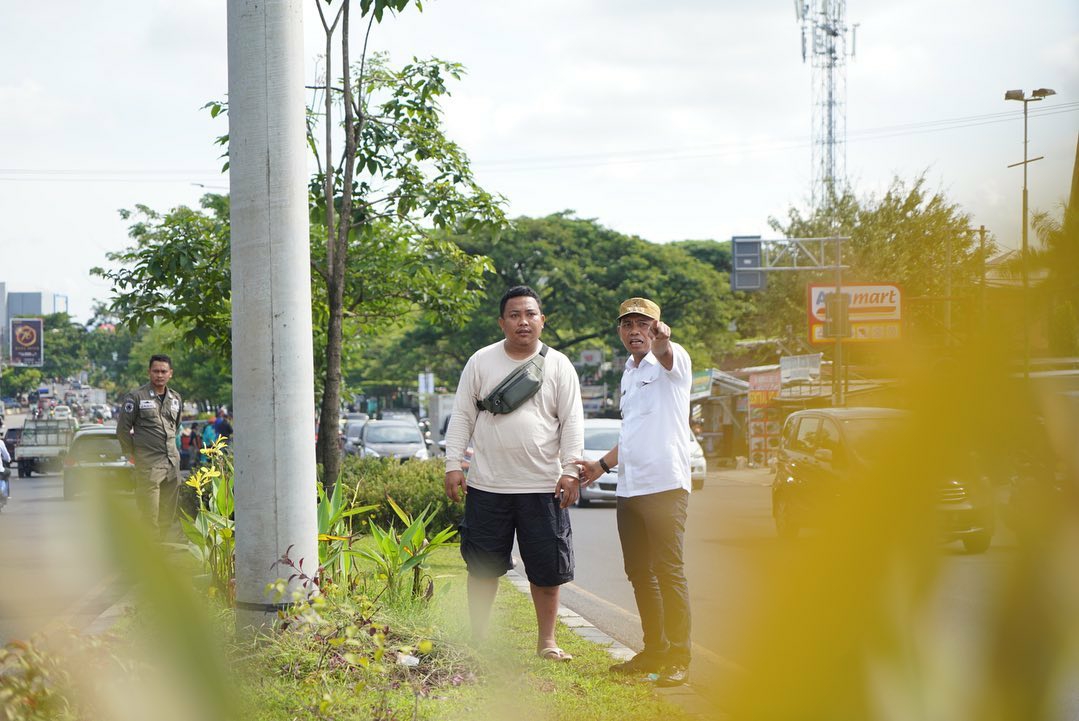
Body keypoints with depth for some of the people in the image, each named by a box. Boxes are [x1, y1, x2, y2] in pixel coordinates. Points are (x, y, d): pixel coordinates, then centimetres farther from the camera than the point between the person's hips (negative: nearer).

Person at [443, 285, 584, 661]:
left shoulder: (558, 365, 5)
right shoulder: (481, 362, 6)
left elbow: (572, 422, 4)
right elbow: (462, 416, 8)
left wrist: (570, 471, -5)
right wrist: (453, 464, 0)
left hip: (542, 486, 0)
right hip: (487, 485, 0)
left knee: (547, 568, 3)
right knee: (482, 567, 6)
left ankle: (546, 641, 15)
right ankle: (477, 639, 17)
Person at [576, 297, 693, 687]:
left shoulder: (673, 361, -6)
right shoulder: (629, 373, 19)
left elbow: (667, 356, -33)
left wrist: (662, 340, -56)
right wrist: (603, 464, 31)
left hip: (665, 486, -8)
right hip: (628, 490, 8)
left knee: (669, 571, -8)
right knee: (639, 574, 11)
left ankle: (679, 658, -4)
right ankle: (654, 651, 21)